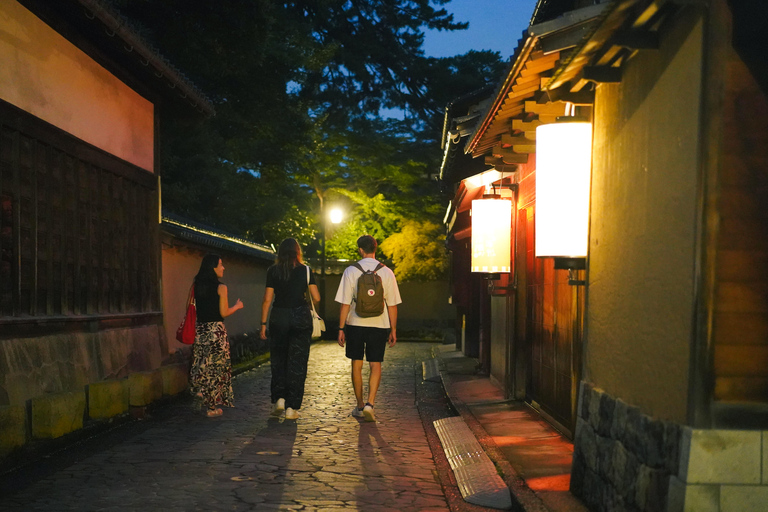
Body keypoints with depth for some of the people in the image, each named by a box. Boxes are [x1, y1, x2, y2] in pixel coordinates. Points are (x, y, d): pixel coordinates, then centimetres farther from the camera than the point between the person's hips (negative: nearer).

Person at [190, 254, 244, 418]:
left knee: (202, 365, 15)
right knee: (217, 367, 3)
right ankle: (212, 407, 8)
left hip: (200, 329, 5)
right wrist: (237, 306, 7)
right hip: (216, 330, -5)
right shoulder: (221, 288, -11)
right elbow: (224, 313, -9)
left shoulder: (196, 286, 5)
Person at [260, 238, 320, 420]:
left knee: (278, 360, 15)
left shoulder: (273, 271, 1)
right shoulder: (306, 270, 0)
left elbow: (267, 299, -1)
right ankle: (292, 407, 4)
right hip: (301, 317, 0)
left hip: (278, 317, 1)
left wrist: (263, 323, 5)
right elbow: (316, 298, 1)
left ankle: (279, 398, 5)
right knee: (297, 362, 4)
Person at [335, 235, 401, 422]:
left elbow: (345, 304, -5)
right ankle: (370, 403, -9)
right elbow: (392, 305, 0)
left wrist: (341, 328, 2)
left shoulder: (351, 271, -5)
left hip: (355, 324, 0)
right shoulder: (387, 272, -2)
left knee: (356, 365, 12)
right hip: (379, 324, 0)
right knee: (375, 365, 6)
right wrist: (393, 330, 8)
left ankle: (360, 406, 21)